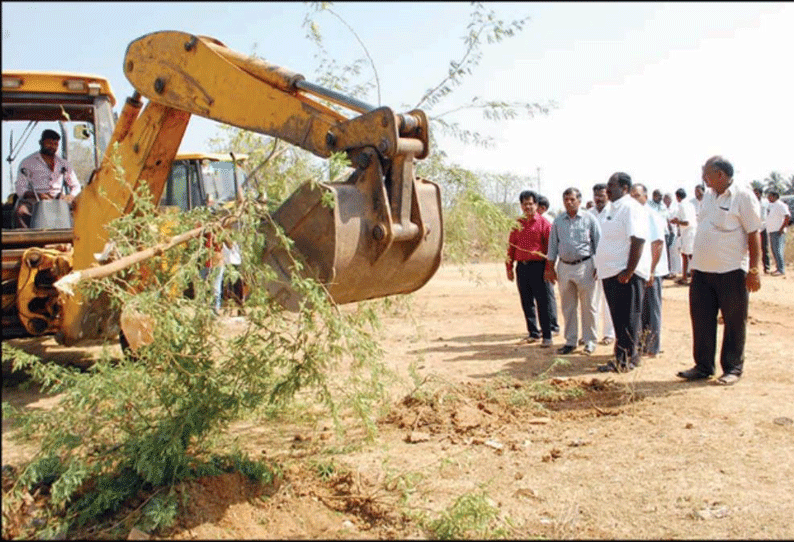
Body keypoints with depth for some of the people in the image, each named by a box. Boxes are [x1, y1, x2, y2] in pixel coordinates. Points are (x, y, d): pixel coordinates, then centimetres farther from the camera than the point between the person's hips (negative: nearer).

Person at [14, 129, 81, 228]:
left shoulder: (63, 164, 17)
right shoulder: (27, 163, 6)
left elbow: (75, 186, 16)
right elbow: (20, 189, -1)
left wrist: (71, 196, -9)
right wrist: (37, 195, -23)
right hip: (34, 199, -3)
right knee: (20, 212, -34)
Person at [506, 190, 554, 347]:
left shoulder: (543, 223, -1)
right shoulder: (518, 224, 12)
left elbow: (550, 246, -3)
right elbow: (511, 246, 15)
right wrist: (509, 267, 10)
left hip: (537, 266, -5)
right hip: (521, 267, 5)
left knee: (542, 302, -4)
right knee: (526, 302, 9)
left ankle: (547, 336, 1)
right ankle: (533, 333, 20)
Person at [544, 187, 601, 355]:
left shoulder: (589, 219, 0)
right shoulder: (558, 221, 9)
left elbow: (599, 243, 1)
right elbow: (552, 245, 13)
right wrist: (550, 268, 10)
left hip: (585, 266, -3)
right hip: (564, 266, 3)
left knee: (588, 306, 1)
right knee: (567, 307, 9)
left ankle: (590, 340, 13)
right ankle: (570, 341, 19)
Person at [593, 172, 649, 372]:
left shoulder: (630, 208, -14)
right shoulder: (615, 208, 17)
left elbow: (637, 241, -22)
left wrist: (629, 271, -26)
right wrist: (601, 267, 20)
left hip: (625, 274, -10)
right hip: (611, 273, 10)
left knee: (626, 319, -3)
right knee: (618, 318, 14)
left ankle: (625, 360, 4)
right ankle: (628, 355, 23)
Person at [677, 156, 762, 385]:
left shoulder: (743, 196, -9)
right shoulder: (708, 195, 12)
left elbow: (754, 234, -11)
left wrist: (754, 269, -14)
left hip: (731, 272, -7)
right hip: (702, 270, 7)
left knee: (734, 323, 4)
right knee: (702, 321, 9)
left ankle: (733, 369, 15)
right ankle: (703, 366, 19)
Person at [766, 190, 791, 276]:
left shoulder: (780, 205, -12)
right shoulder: (770, 205, 15)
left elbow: (788, 216, -20)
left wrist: (782, 228, -19)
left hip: (778, 232, -9)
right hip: (771, 231, 9)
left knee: (778, 250, -12)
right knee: (774, 251, 11)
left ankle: (781, 270, -11)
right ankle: (778, 268, 17)